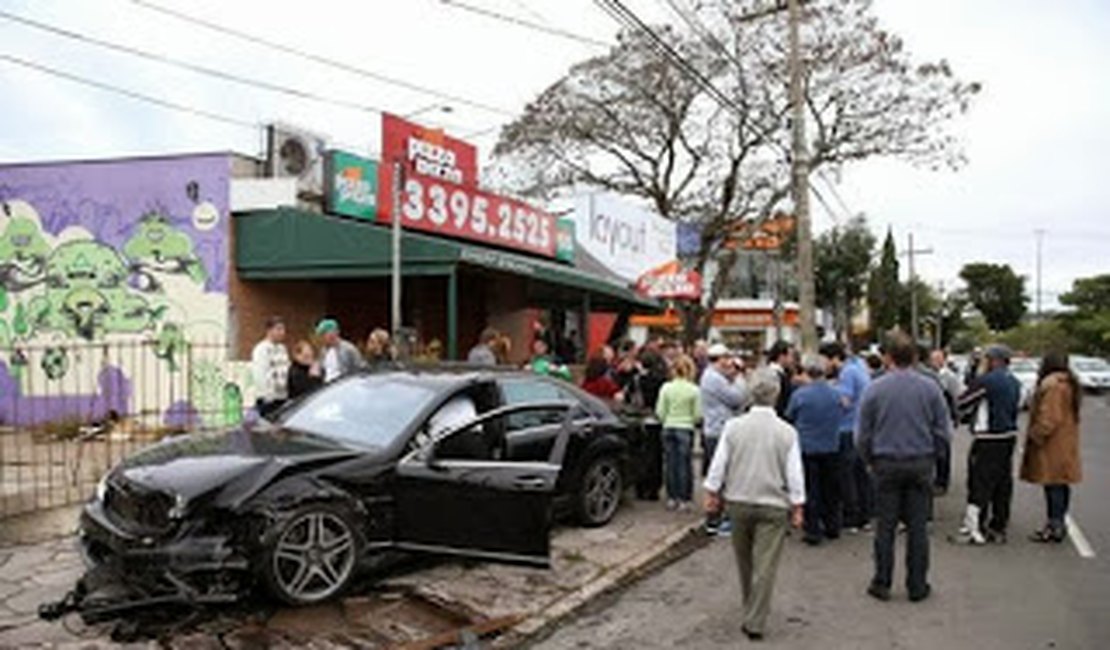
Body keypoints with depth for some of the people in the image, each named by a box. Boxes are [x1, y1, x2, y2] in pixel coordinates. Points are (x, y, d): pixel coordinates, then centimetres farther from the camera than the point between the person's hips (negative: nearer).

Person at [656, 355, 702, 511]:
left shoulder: (666, 388, -4)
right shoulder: (694, 390, -8)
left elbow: (660, 412, -1)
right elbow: (697, 414, -5)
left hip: (669, 428, 2)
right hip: (686, 429, -2)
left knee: (670, 463, 9)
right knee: (684, 464, 4)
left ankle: (671, 498, 14)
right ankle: (683, 499, 7)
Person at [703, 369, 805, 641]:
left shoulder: (734, 427, -7)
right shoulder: (787, 432, -10)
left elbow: (718, 466, -3)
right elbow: (794, 475, -6)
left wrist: (712, 494, 9)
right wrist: (797, 507, 5)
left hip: (738, 503, 2)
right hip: (773, 506, -2)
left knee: (745, 561, 19)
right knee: (765, 565, 2)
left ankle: (751, 608, 37)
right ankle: (755, 622, 1)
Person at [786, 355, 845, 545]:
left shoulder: (799, 394, -15)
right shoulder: (836, 395, -4)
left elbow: (789, 418, -2)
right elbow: (841, 415, 11)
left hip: (807, 449, -3)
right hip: (831, 448, 3)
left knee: (811, 491, 4)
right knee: (831, 489, 16)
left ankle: (813, 532, 7)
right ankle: (832, 527, 26)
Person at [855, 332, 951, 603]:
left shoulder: (874, 389, -7)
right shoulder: (930, 388, -3)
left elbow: (862, 435, -3)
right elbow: (943, 430, 1)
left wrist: (870, 461, 12)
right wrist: (930, 455, 15)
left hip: (886, 464, -1)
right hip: (921, 464, 1)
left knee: (886, 526, 6)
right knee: (917, 526, 8)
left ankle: (882, 584, 13)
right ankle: (917, 586, 15)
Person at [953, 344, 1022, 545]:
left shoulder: (986, 380, -15)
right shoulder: (1015, 383, 10)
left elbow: (962, 404, -9)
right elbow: (1015, 406, 18)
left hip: (989, 440, -8)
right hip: (1009, 436, 8)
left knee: (980, 484, -4)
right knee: (1003, 485, 12)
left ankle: (974, 530, -2)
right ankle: (999, 528, 20)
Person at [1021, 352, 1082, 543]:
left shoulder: (1053, 386, -19)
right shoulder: (1070, 385, 14)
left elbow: (1049, 418, -24)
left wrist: (1035, 435, -14)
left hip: (1052, 445, -10)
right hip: (1065, 444, 10)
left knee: (1053, 485, -5)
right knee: (1061, 484, 14)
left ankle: (1055, 526, -1)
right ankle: (1059, 523, 22)